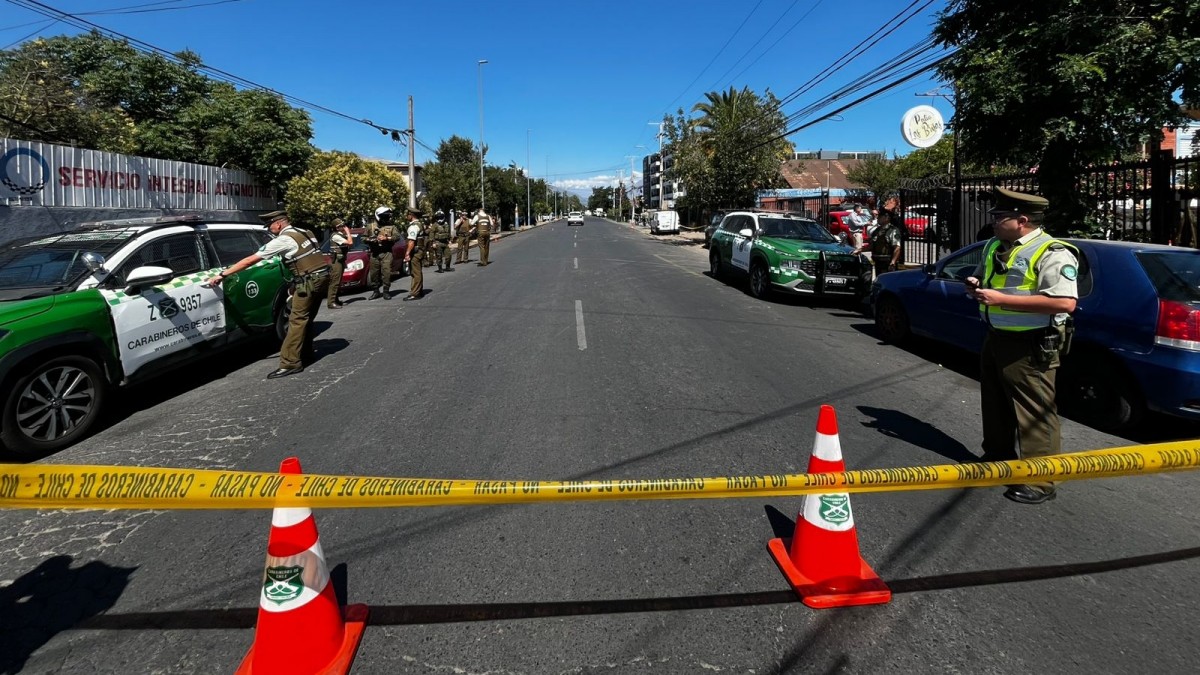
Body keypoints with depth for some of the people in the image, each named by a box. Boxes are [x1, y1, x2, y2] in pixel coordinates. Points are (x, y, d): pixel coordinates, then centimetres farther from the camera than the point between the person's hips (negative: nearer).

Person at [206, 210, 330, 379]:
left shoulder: (282, 240, -7)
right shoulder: (305, 233, 17)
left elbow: (250, 260, -8)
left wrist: (222, 274, -5)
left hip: (309, 281, -9)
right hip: (322, 276, 9)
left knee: (297, 321, -7)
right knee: (306, 318, 17)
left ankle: (290, 363, -9)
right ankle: (307, 353, 24)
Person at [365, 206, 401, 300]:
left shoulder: (391, 226, 8)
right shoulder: (370, 226, 12)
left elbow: (397, 236, -3)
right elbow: (364, 238, 12)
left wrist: (387, 238, -15)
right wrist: (370, 240, -9)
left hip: (386, 253, -2)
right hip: (374, 253, 2)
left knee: (386, 272, -9)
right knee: (374, 273, 4)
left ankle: (386, 291, 0)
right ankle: (376, 291, 16)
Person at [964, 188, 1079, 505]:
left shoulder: (1052, 254, -18)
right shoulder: (994, 247, 9)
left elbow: (1065, 302, -29)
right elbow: (980, 278, 27)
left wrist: (1002, 299, -29)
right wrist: (975, 286, 0)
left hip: (1030, 347, -9)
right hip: (996, 338, 9)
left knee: (1035, 416, -3)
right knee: (995, 405, 22)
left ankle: (1039, 482, 7)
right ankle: (997, 458, 39)